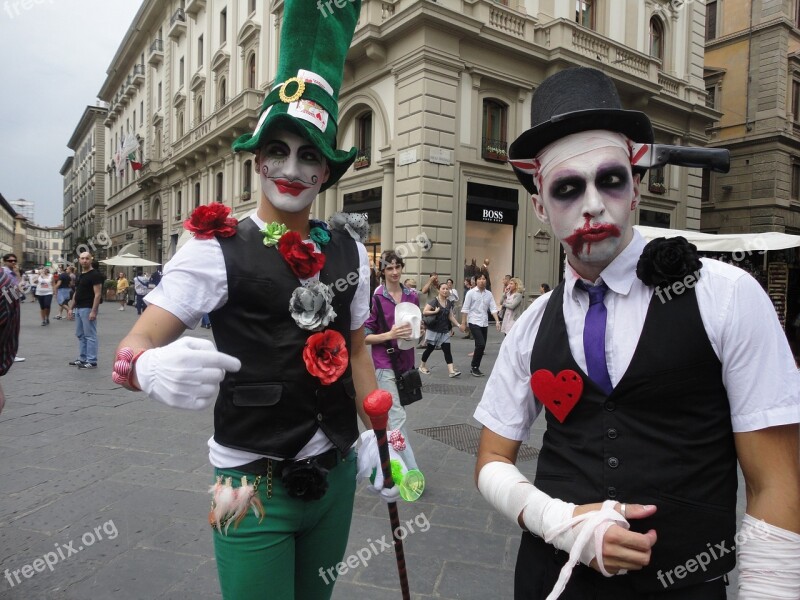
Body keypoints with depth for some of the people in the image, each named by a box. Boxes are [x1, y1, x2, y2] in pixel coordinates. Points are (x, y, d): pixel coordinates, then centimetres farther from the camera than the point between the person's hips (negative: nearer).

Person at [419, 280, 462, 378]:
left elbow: (450, 316, 11)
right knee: (429, 349, 8)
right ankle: (422, 366, 28)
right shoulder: (434, 301, -12)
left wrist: (458, 324, 1)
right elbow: (424, 312, -19)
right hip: (434, 330, -5)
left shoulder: (449, 303, 6)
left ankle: (451, 370, -9)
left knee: (447, 350, -3)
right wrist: (435, 311, -21)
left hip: (444, 331, 5)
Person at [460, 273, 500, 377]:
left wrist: (497, 321, -10)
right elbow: (465, 309, -5)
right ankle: (474, 366, -1)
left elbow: (493, 308, 3)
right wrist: (463, 323, -7)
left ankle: (475, 367, 22)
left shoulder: (489, 294, 6)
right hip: (474, 322, -5)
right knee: (481, 344, -17)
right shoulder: (471, 293, -5)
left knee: (482, 346, 7)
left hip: (484, 323, 5)